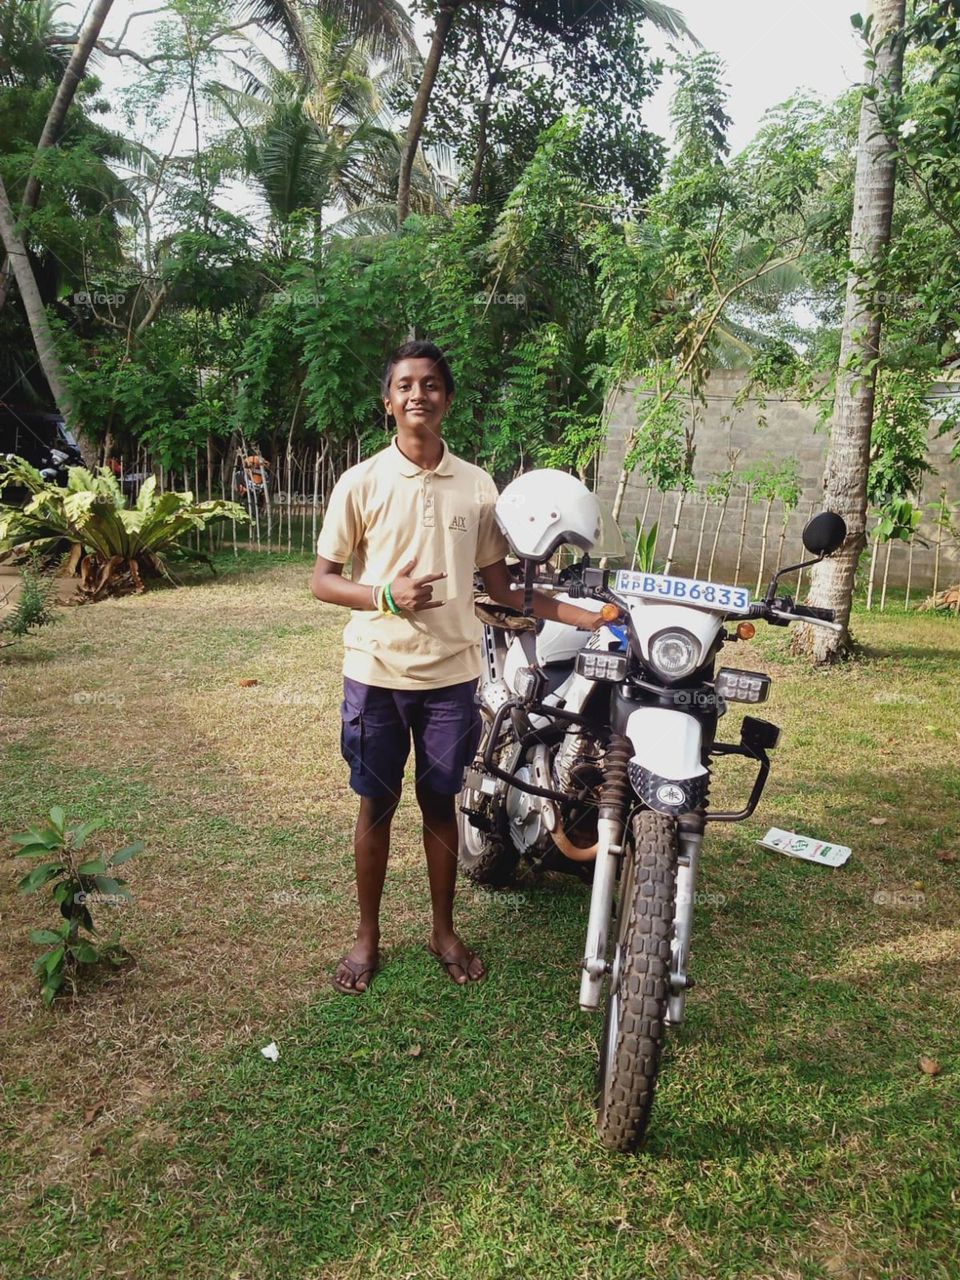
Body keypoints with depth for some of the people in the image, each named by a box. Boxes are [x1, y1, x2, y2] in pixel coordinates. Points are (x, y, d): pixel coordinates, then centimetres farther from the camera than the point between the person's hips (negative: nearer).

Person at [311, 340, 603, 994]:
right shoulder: (362, 482, -4)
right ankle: (368, 936, 29)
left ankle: (444, 930, 32)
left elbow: (501, 586, 8)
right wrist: (386, 595, -20)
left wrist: (587, 616, 1)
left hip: (452, 673, 2)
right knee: (377, 805, 11)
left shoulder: (477, 485, 2)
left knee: (441, 803, 14)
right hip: (377, 672, -1)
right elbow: (322, 579, -1)